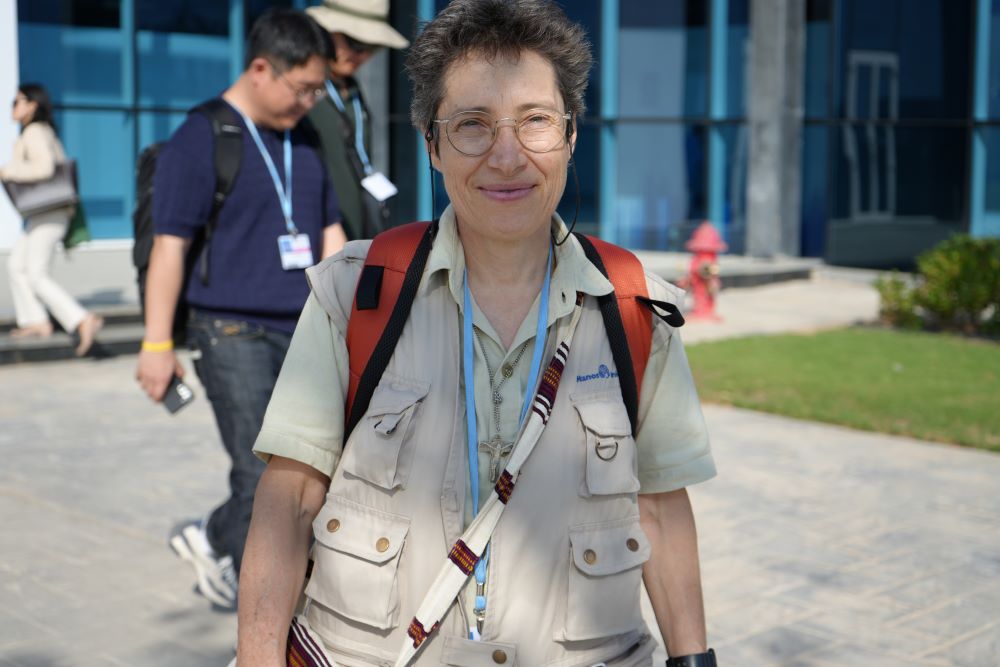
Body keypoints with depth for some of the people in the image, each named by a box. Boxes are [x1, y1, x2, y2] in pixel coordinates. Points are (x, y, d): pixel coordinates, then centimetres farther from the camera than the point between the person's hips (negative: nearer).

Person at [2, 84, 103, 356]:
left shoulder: (34, 132, -14)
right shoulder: (45, 132, 16)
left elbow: (44, 167, -28)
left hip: (48, 215, -10)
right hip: (42, 214, 10)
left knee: (37, 275, -11)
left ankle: (84, 320, -18)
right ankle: (36, 322, 15)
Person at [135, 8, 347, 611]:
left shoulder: (307, 142, 13)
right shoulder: (200, 139, -8)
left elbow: (331, 237, 18)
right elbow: (170, 245, -10)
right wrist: (158, 344, -11)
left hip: (300, 331, 7)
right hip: (232, 333, -7)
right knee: (262, 475, -6)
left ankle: (211, 541, 32)